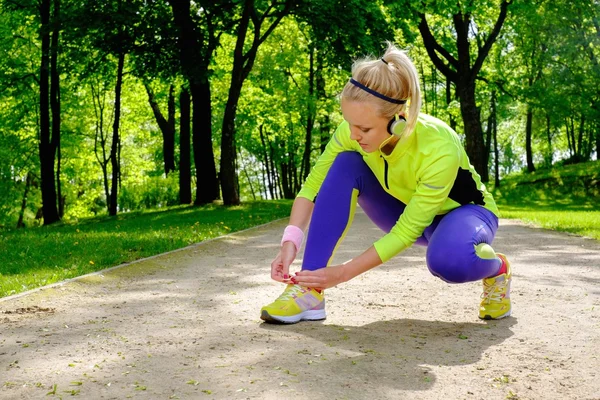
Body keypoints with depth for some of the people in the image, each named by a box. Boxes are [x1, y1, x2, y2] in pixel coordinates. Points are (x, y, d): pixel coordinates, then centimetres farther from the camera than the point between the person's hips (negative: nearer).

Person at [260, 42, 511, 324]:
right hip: (406, 210, 5)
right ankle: (310, 291, -23)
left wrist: (343, 273, -32)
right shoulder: (356, 130, -24)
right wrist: (290, 243, -28)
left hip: (462, 211, -4)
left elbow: (406, 232, -32)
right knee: (345, 165, -25)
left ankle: (495, 269, -3)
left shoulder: (439, 149, -37)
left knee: (449, 261, -42)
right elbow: (313, 185, -15)